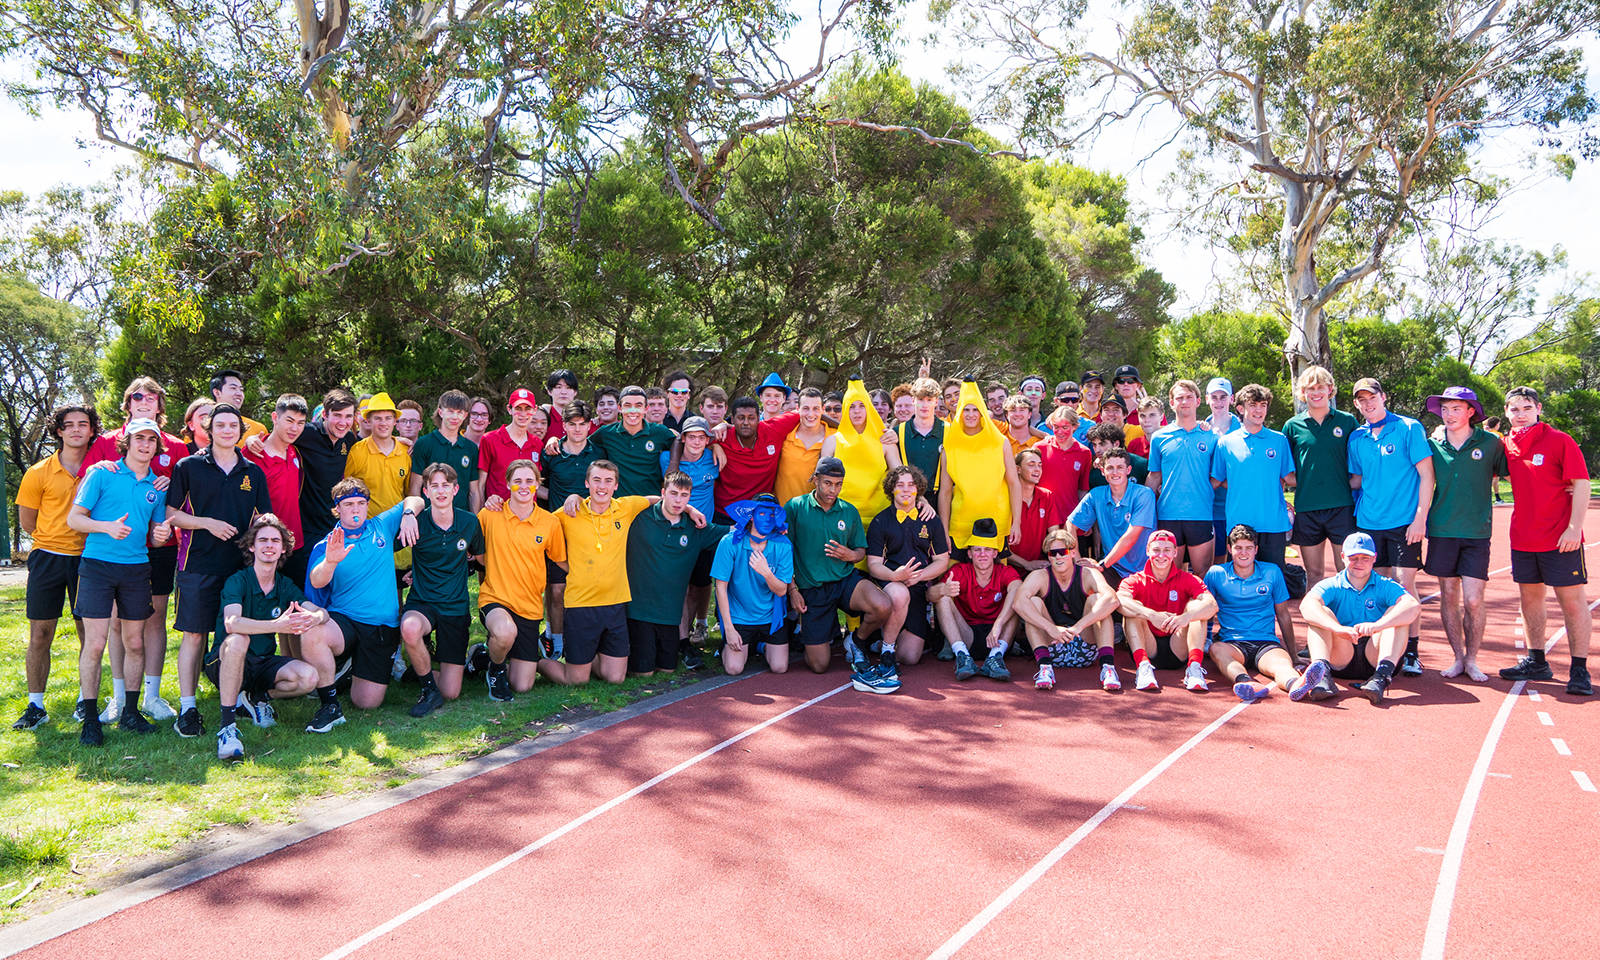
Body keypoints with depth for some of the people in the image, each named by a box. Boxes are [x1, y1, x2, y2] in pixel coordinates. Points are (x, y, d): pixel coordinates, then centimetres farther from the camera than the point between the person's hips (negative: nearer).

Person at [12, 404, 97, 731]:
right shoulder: (39, 473, -1)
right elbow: (27, 523, 6)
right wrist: (58, 537, 4)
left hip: (87, 557, 1)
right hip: (48, 557, -1)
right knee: (40, 635, 0)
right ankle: (36, 707, 11)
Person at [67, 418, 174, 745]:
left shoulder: (157, 485, 12)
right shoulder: (102, 474, 0)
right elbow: (74, 518, -1)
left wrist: (161, 534, -6)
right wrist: (107, 527, -18)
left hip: (137, 568, 4)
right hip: (98, 566, -4)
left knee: (135, 643, 7)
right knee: (95, 643, -7)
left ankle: (130, 712, 18)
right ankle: (90, 719, 2)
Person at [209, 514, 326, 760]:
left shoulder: (286, 586, 4)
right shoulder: (238, 581, -11)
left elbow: (322, 612, -9)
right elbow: (232, 623, -30)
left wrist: (314, 618, -35)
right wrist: (278, 625, -44)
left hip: (263, 664, 4)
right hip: (224, 663, -4)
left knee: (308, 677, -23)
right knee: (238, 640, -37)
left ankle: (255, 698, 6)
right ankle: (226, 726, -33)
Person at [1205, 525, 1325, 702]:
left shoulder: (1272, 572, 12)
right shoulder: (1216, 574, 8)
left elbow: (1283, 615, 19)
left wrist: (1293, 654, 17)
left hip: (1267, 643, 1)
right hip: (1231, 643, -1)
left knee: (1282, 663, -34)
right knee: (1217, 649, -37)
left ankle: (1295, 684, -69)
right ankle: (1247, 684, -66)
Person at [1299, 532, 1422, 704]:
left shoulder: (1386, 586, 7)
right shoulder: (1331, 586, 5)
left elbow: (1414, 606, -17)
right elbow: (1306, 606, -18)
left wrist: (1376, 625, -35)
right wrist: (1338, 628, -37)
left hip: (1374, 656, 0)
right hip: (1340, 658, 0)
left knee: (1396, 612, -16)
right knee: (1322, 612, -18)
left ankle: (1382, 675, -38)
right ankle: (1322, 672, -42)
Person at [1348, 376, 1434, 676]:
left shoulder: (1409, 428, -2)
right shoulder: (1357, 438, 11)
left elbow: (1426, 474, -5)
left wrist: (1420, 518, -11)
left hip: (1404, 521, -4)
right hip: (1368, 521, 4)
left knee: (1404, 583, -6)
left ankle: (1410, 652, 3)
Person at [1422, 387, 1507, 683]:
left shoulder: (1490, 443, 0)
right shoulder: (1433, 446, 5)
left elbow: (1502, 473, 15)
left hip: (1476, 533, -2)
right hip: (1442, 531, 2)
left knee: (1473, 600, -5)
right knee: (1448, 597, 5)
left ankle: (1472, 660, 11)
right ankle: (1458, 658, 17)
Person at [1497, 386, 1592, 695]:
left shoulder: (1560, 441, -7)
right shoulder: (1507, 445, 7)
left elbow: (1581, 484, -9)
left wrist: (1574, 528, -17)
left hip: (1560, 539, -5)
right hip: (1523, 538, 6)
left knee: (1572, 600, -1)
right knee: (1530, 597, 12)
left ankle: (1580, 670, 4)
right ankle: (1536, 662, 23)